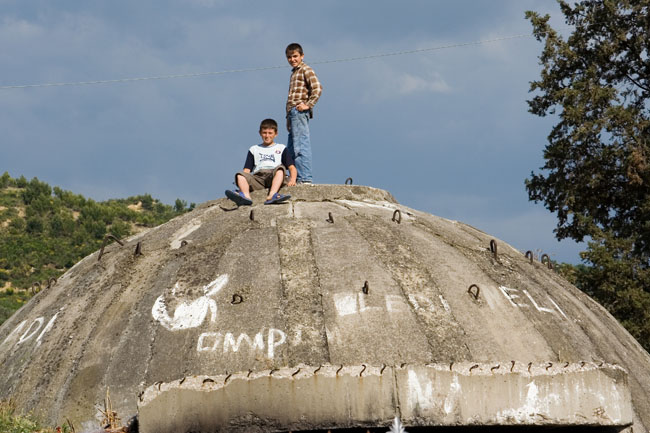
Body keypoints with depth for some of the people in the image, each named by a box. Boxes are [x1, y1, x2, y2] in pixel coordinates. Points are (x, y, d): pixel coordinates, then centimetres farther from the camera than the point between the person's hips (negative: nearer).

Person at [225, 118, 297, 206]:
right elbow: (246, 170, 22)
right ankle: (246, 196, -56)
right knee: (240, 175, -27)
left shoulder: (281, 148, 27)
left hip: (274, 175, -2)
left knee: (280, 168, -35)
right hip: (257, 176, 2)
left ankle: (272, 195, -58)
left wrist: (292, 180, -6)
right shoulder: (254, 149, 32)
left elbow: (292, 167, 16)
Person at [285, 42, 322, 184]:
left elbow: (317, 88, -16)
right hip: (293, 113, 10)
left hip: (299, 111, -10)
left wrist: (308, 105, -19)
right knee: (291, 148, 10)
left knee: (301, 146, -15)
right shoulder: (294, 73, 27)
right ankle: (294, 177, 13)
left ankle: (305, 178, -19)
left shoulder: (306, 70, -2)